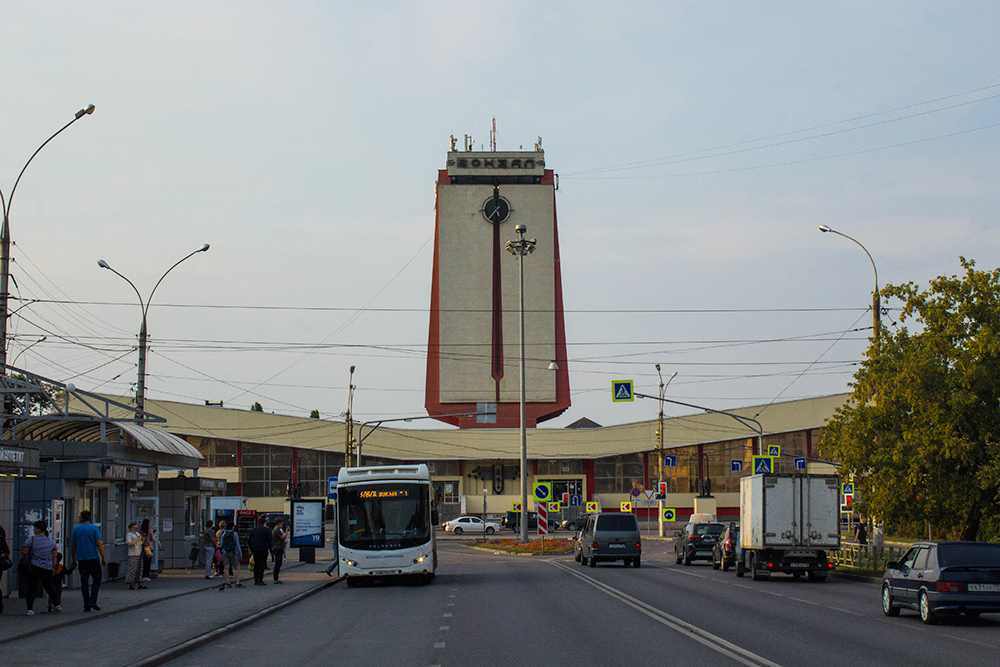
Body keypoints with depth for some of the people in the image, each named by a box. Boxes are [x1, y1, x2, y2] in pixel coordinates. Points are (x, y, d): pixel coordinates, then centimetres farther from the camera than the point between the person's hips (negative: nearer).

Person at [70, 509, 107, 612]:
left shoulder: (76, 529, 4)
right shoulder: (94, 528, -4)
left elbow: (73, 546, 8)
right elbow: (99, 544, -8)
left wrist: (73, 560, 17)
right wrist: (103, 558, -3)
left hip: (81, 559, 3)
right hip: (93, 557, -3)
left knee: (84, 583, 5)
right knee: (97, 580, 7)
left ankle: (87, 605, 3)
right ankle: (92, 600, -10)